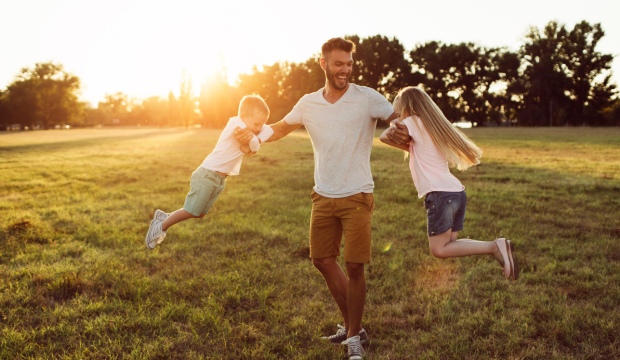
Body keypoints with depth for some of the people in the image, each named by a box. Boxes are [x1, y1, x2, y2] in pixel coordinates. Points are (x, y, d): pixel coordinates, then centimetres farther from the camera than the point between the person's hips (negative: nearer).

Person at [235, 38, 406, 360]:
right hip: (323, 197, 5)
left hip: (357, 197, -4)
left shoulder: (368, 99, -7)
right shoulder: (308, 104, 4)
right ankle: (351, 325, 29)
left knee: (354, 266, -4)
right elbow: (281, 128, 20)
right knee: (323, 261, 10)